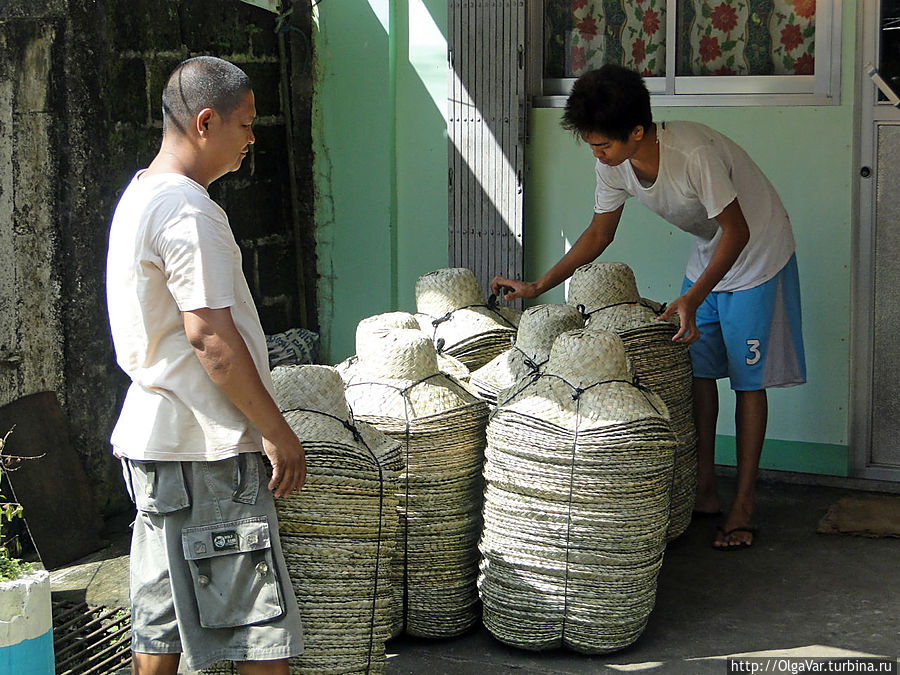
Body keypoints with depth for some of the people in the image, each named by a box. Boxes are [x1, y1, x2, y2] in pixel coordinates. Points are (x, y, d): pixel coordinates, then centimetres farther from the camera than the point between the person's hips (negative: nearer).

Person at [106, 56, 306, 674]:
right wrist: (277, 431, -14)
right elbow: (211, 336, -22)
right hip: (204, 447, -10)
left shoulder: (140, 194, 15)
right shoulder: (187, 211, -18)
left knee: (161, 622, 14)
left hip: (152, 436, 10)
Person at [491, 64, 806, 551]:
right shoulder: (613, 163, -14)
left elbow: (738, 231, -29)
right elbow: (599, 233, 1)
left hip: (758, 254, -7)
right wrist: (538, 286, -3)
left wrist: (691, 299, -38)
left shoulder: (695, 153, -36)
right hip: (708, 256, 7)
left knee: (747, 379, -4)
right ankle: (704, 490, 14)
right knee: (697, 368, 4)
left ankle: (744, 505, 3)